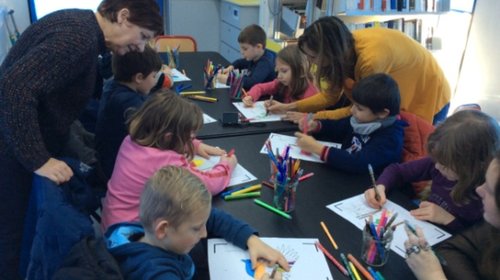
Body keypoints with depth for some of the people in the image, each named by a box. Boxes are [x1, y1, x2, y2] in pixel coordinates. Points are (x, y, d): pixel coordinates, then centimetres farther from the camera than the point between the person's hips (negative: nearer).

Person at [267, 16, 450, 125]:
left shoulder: (371, 59, -42)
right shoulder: (345, 45, -19)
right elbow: (330, 94, -11)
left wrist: (313, 118, -26)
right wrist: (290, 107, -16)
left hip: (426, 95, -6)